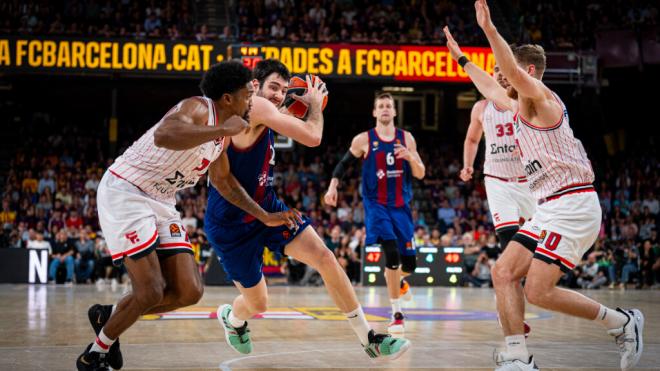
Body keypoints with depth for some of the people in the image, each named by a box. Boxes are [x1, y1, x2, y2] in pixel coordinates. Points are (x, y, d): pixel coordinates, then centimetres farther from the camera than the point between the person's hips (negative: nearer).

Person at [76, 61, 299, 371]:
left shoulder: (223, 135, 10)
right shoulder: (198, 108, -19)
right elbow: (163, 136, -42)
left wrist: (264, 217, 21)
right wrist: (222, 130, -35)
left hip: (160, 203, 9)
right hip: (124, 191, -9)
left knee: (189, 292, -1)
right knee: (151, 293, -14)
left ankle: (108, 315, 20)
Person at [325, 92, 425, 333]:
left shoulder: (406, 138, 5)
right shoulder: (363, 140, -1)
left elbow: (420, 174, 4)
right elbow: (344, 164, 11)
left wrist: (410, 156, -15)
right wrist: (333, 186, -3)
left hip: (401, 206, 3)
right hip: (376, 205, -3)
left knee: (409, 263, 3)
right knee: (392, 253, -21)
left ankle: (396, 278, 43)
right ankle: (397, 315, -14)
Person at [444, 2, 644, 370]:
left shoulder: (542, 98, -8)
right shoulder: (521, 108, 20)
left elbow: (515, 75, -30)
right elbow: (491, 90, 40)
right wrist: (462, 59, 45)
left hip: (572, 206, -10)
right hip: (549, 210, 10)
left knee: (538, 291, -15)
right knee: (504, 272, 1)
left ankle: (623, 322, 0)